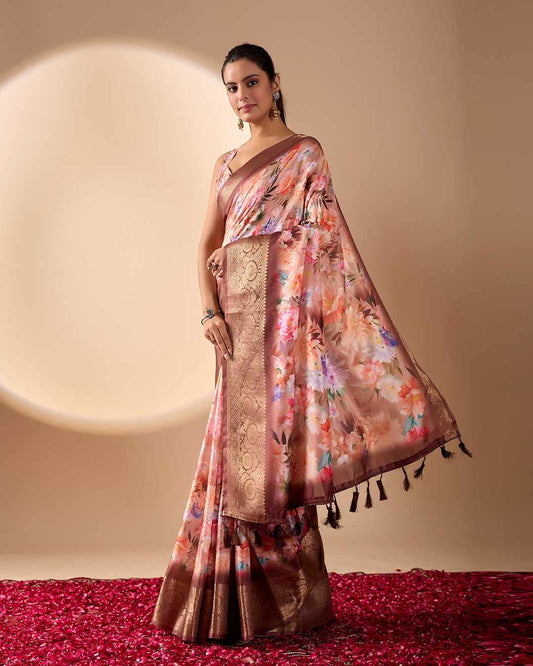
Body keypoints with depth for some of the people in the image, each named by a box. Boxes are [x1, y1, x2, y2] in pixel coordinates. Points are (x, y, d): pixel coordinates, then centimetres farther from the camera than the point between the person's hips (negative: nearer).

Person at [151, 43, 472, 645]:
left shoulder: (303, 153, 2)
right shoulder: (226, 163, 20)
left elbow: (321, 236, -9)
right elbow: (207, 245, 16)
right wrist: (211, 311, 1)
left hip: (280, 309, -6)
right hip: (237, 311, 6)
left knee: (269, 439, -7)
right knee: (243, 439, 7)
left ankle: (283, 600, 4)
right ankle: (241, 597, 17)